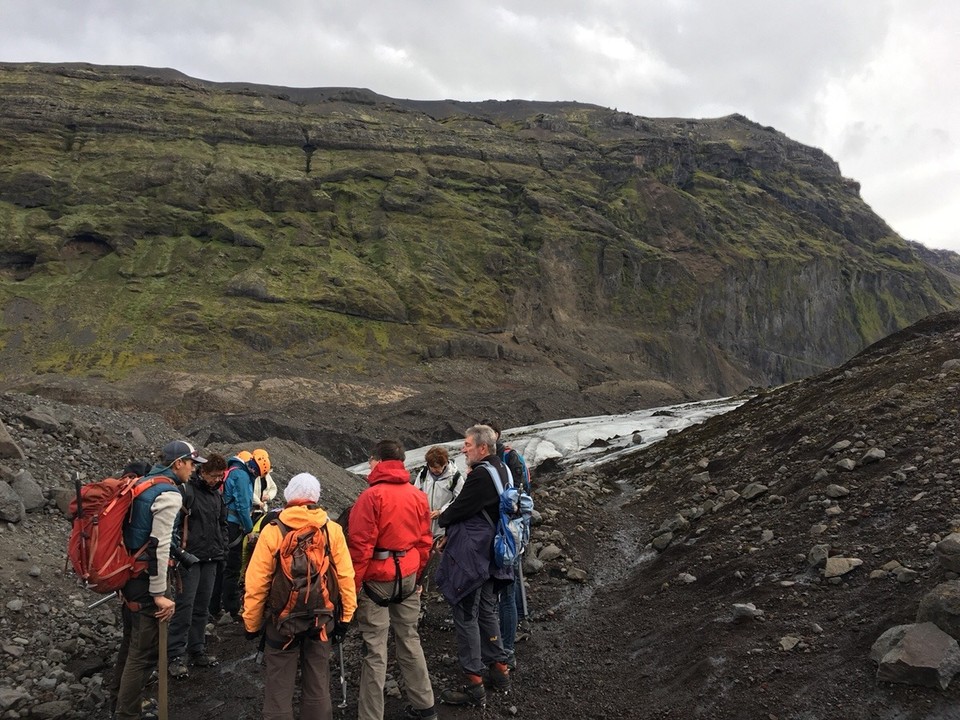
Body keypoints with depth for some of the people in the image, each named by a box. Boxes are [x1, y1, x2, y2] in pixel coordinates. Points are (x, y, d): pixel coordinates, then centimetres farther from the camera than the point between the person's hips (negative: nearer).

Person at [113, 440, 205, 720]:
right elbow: (159, 546, -23)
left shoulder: (141, 484, 10)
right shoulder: (169, 494, -18)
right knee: (144, 651, 0)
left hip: (128, 574, 10)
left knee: (136, 641, 25)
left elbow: (133, 532, 15)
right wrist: (159, 594, -20)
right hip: (146, 581, -10)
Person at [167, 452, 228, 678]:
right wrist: (180, 550, -15)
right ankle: (175, 656, 1)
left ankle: (197, 651, 21)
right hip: (190, 558, -7)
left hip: (211, 559, 7)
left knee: (202, 607, 12)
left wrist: (222, 547, 14)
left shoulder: (216, 495, 14)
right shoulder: (186, 490, -10)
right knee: (185, 606, -7)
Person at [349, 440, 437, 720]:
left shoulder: (371, 496, -15)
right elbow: (425, 541, 9)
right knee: (409, 639, 17)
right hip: (408, 577, 6)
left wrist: (352, 584, -8)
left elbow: (361, 545, -16)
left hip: (377, 579, -5)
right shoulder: (418, 496, 3)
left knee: (375, 649, 2)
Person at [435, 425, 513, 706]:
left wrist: (442, 519, 4)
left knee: (466, 617, 1)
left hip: (470, 556, -9)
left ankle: (474, 684, 8)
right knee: (487, 611, 20)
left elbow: (458, 509, -17)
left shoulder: (480, 475, -22)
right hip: (491, 554, 9)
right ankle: (499, 669, 30)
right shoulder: (502, 470, 7)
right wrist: (452, 526, 9)